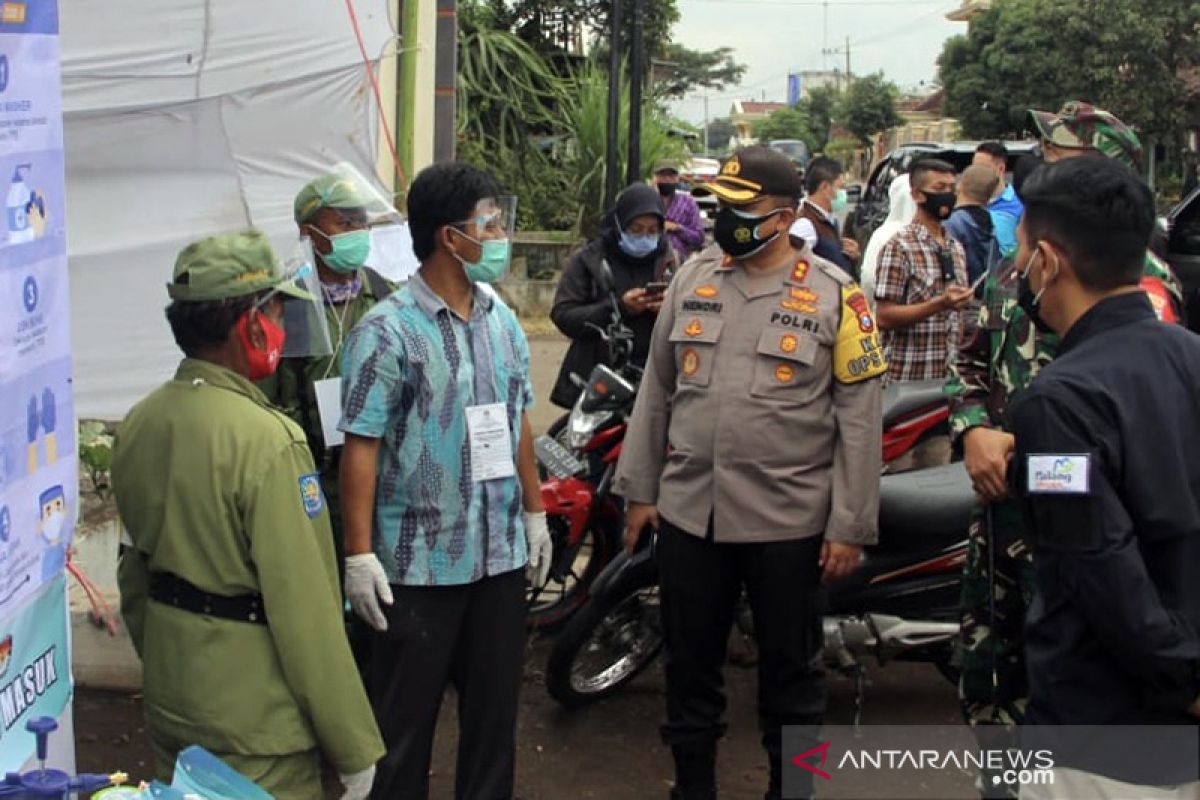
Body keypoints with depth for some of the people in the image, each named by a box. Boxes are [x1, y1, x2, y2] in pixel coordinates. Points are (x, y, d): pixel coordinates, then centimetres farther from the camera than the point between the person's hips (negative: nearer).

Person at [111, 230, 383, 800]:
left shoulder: (139, 424, 0)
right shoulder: (266, 439, -24)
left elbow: (134, 569, 10)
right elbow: (304, 609, -23)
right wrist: (355, 747, -15)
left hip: (170, 705, 7)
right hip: (255, 727, -7)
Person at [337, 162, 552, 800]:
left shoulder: (502, 319, 7)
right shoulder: (387, 331, -13)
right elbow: (361, 447, -14)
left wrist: (534, 511, 15)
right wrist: (360, 556, -17)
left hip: (502, 555, 6)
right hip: (418, 564, -6)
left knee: (494, 707, 17)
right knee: (404, 721, 7)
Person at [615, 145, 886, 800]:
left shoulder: (834, 295, -6)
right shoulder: (692, 279, 7)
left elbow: (859, 418, -7)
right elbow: (656, 391, 11)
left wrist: (850, 526, -9)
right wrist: (639, 489, 9)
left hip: (788, 520, -4)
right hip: (688, 512, 4)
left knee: (789, 671, 11)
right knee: (689, 664, 15)